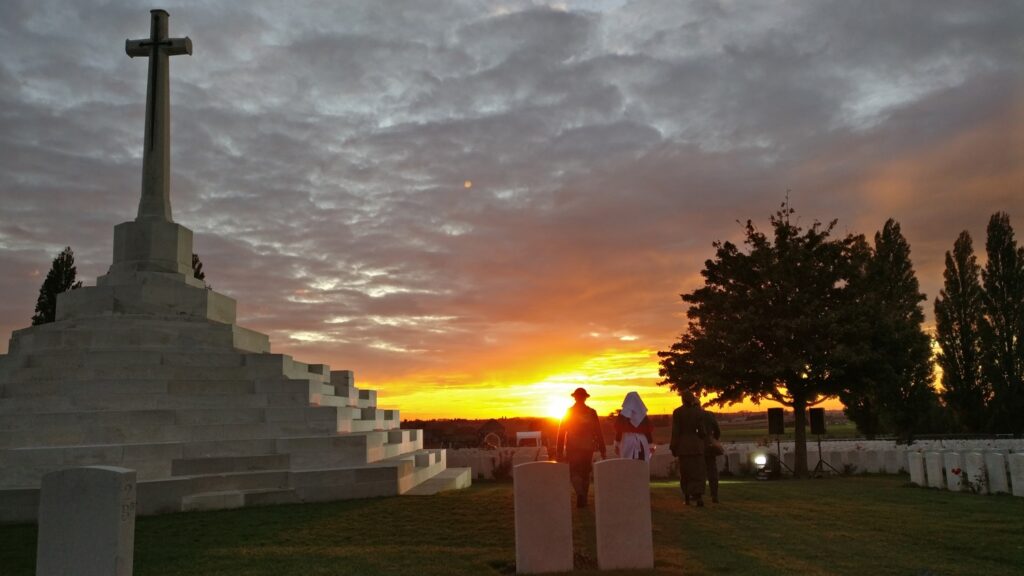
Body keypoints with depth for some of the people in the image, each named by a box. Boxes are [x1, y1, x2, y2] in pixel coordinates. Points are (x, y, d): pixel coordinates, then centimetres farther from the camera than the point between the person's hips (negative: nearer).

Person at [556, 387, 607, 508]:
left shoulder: (568, 412, -1)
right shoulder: (591, 412, 0)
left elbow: (561, 432, -2)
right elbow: (598, 432, -1)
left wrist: (559, 451, 3)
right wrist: (602, 450, 2)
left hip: (572, 448, -1)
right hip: (587, 447, 1)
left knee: (574, 473, 1)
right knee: (585, 473, 14)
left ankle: (580, 494, -24)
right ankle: (583, 500, 16)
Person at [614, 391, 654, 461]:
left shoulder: (622, 415, -1)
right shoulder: (644, 417, 1)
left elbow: (618, 431, 1)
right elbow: (649, 432, 3)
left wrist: (617, 445, 8)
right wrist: (651, 446, 9)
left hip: (627, 444, -1)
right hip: (642, 445, 1)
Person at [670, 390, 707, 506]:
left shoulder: (677, 412, -6)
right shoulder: (698, 411, -4)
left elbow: (675, 432, -6)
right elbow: (702, 431, -4)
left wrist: (674, 448, 0)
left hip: (683, 445, 0)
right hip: (697, 445, 0)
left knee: (685, 472, 11)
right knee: (698, 472, 4)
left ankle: (687, 497, 14)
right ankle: (699, 496, -10)